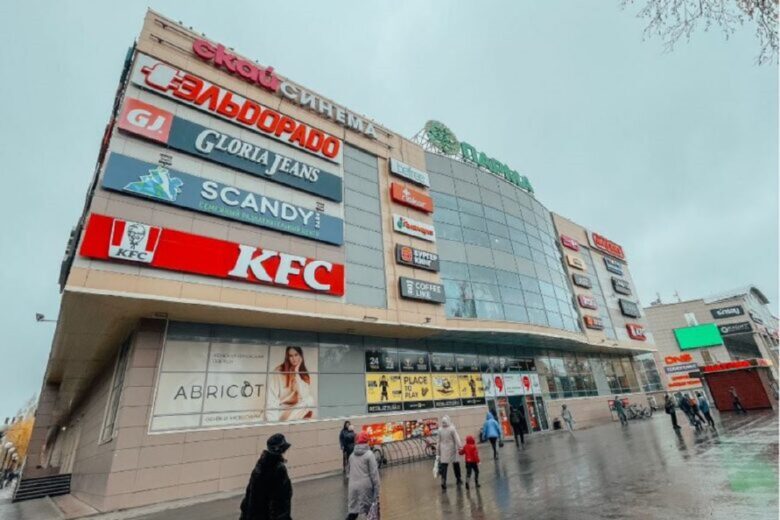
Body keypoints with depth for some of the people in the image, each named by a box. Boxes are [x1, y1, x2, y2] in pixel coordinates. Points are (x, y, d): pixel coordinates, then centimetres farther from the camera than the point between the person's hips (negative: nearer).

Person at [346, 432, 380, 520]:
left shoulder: (352, 455, 9)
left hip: (353, 486, 5)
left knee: (352, 513, 11)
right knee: (369, 510, 8)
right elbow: (374, 473, -9)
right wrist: (377, 489, -5)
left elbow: (348, 472, 15)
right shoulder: (369, 454, -8)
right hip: (365, 486, -5)